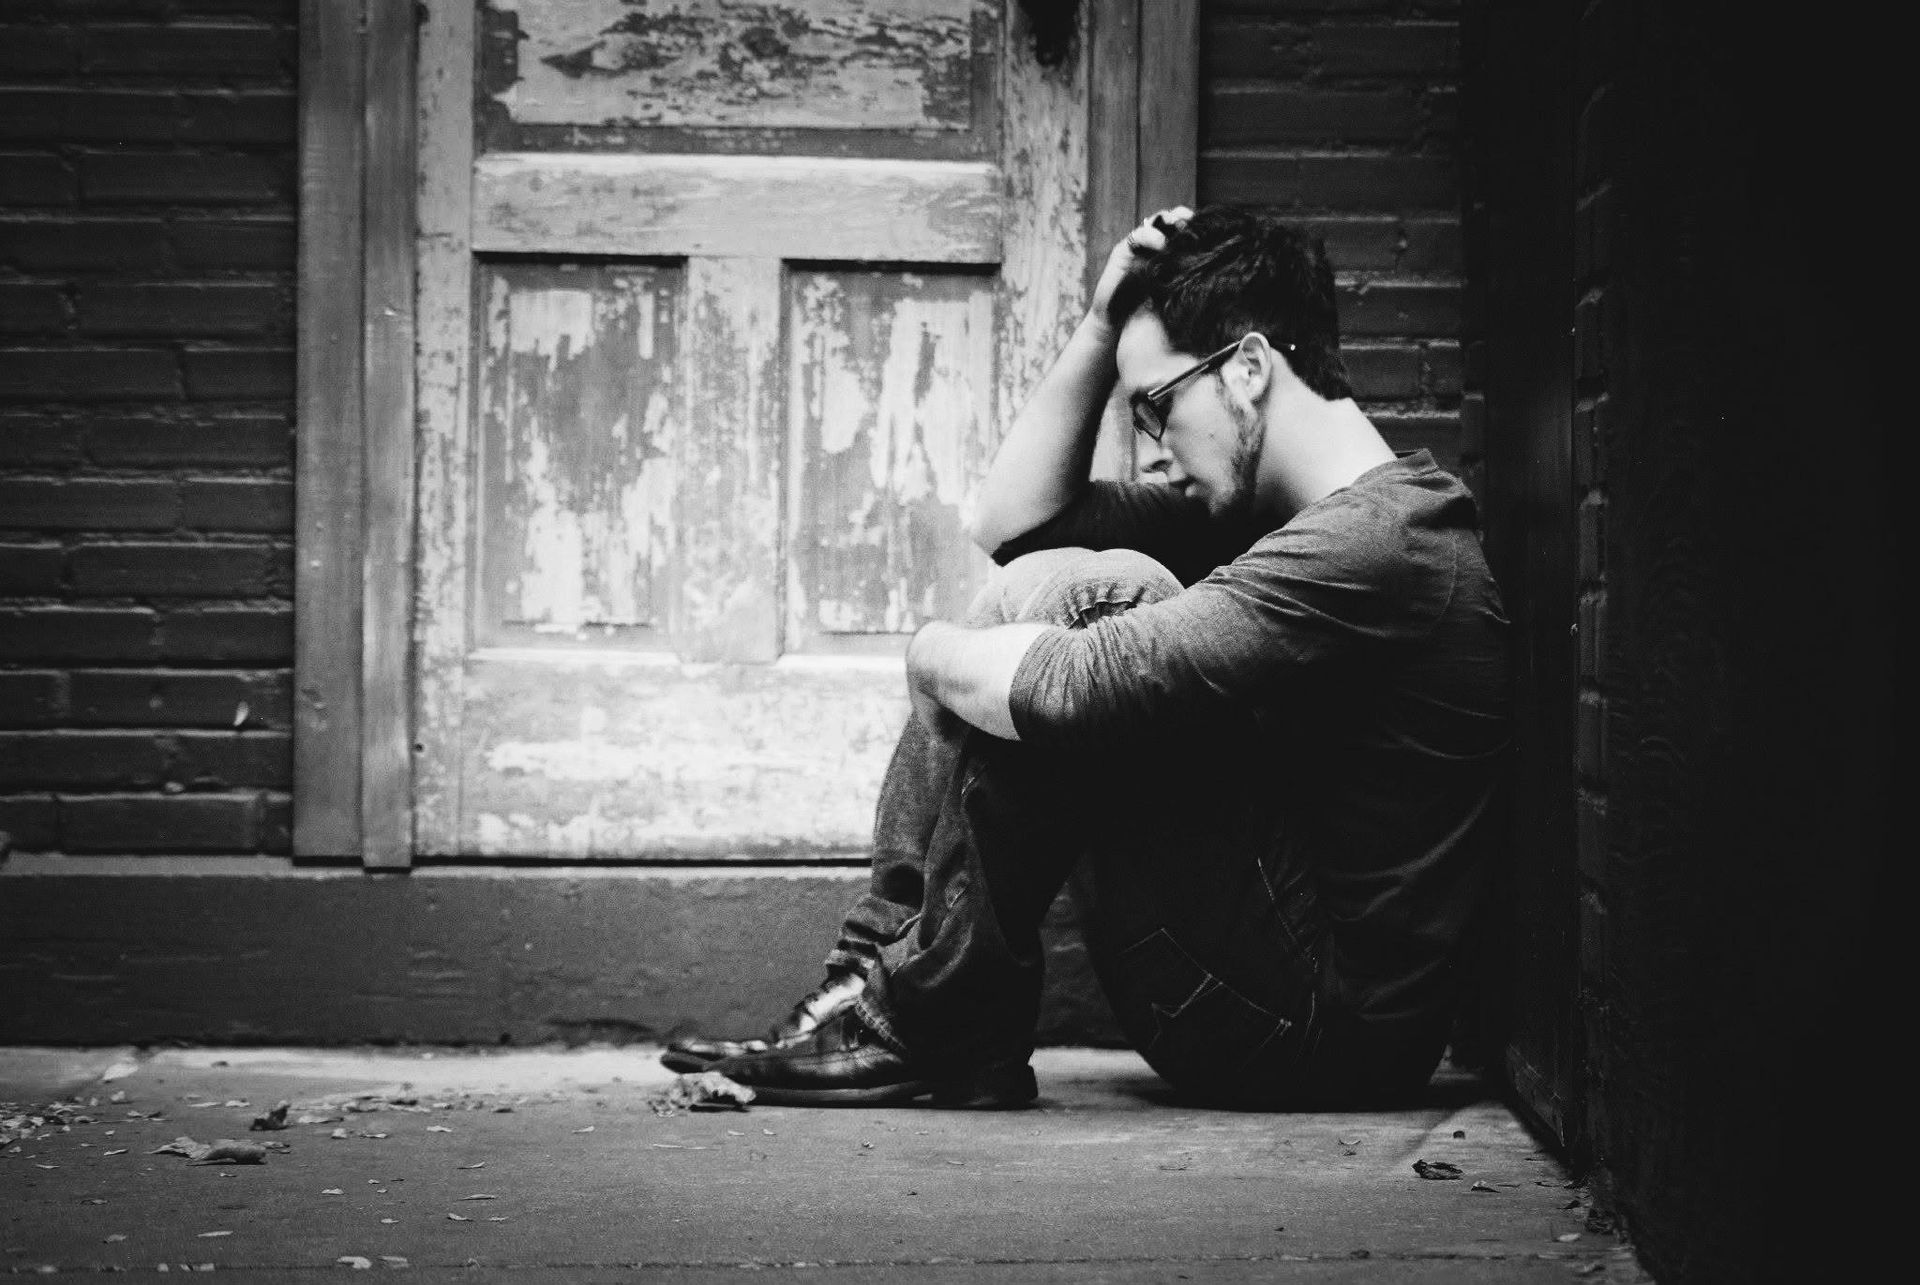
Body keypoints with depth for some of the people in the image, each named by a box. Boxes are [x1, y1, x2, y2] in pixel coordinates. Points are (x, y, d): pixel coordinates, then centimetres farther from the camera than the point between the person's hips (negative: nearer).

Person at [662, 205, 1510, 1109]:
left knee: (1064, 591, -18)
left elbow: (1070, 685, -28)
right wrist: (1104, 329, 7)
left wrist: (940, 657, -7)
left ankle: (938, 1024, -12)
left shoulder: (1373, 545, -20)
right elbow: (1012, 519, 17)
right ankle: (879, 977, 1)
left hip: (1322, 1026, -10)